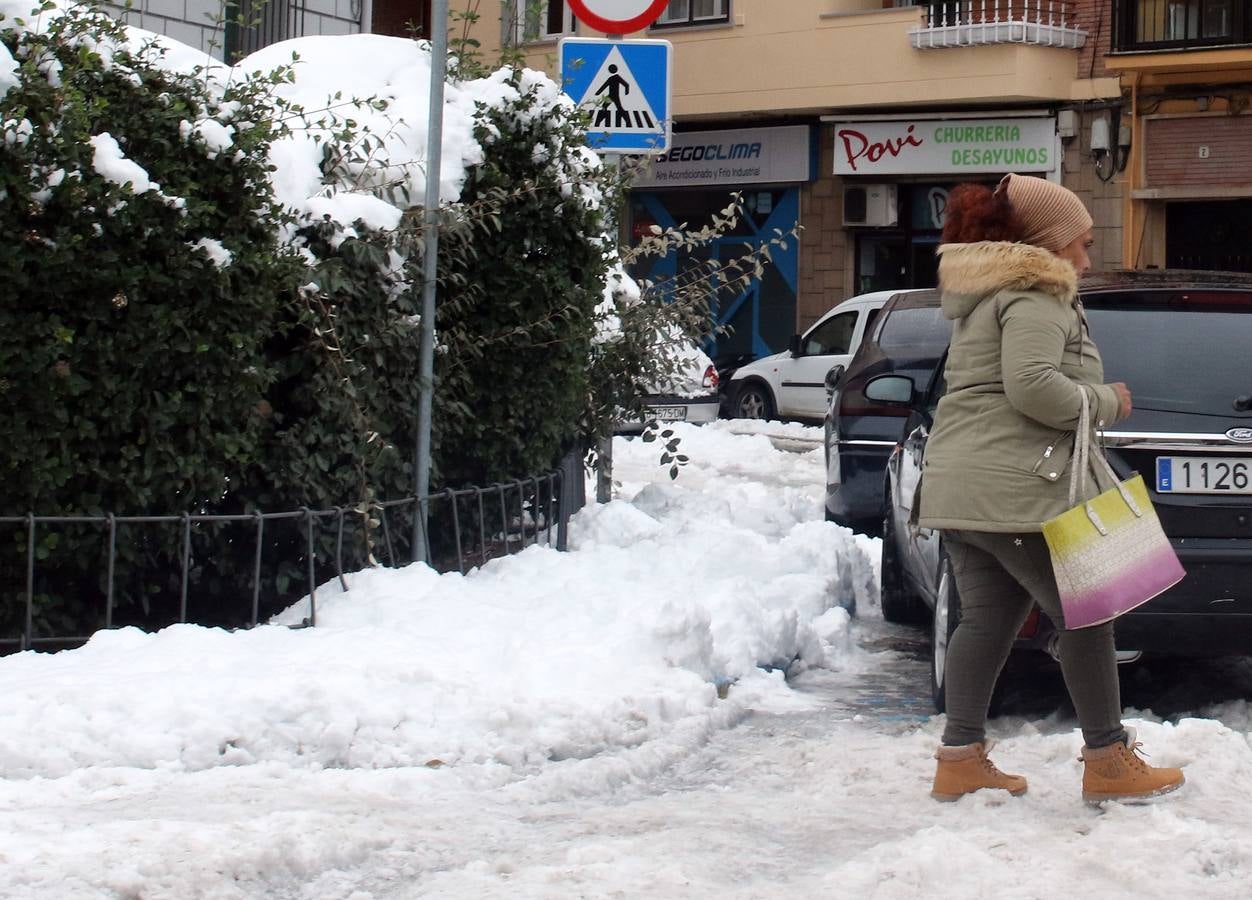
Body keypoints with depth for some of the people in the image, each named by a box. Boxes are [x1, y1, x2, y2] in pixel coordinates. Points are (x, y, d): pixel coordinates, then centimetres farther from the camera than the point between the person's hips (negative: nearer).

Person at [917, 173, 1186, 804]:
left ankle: (960, 759, 8)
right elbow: (1031, 385, -22)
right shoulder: (1036, 297, -9)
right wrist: (1106, 402, -8)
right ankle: (1108, 763, 4)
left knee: (986, 618, 11)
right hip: (1013, 491, -10)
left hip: (956, 487, 10)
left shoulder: (985, 295, 23)